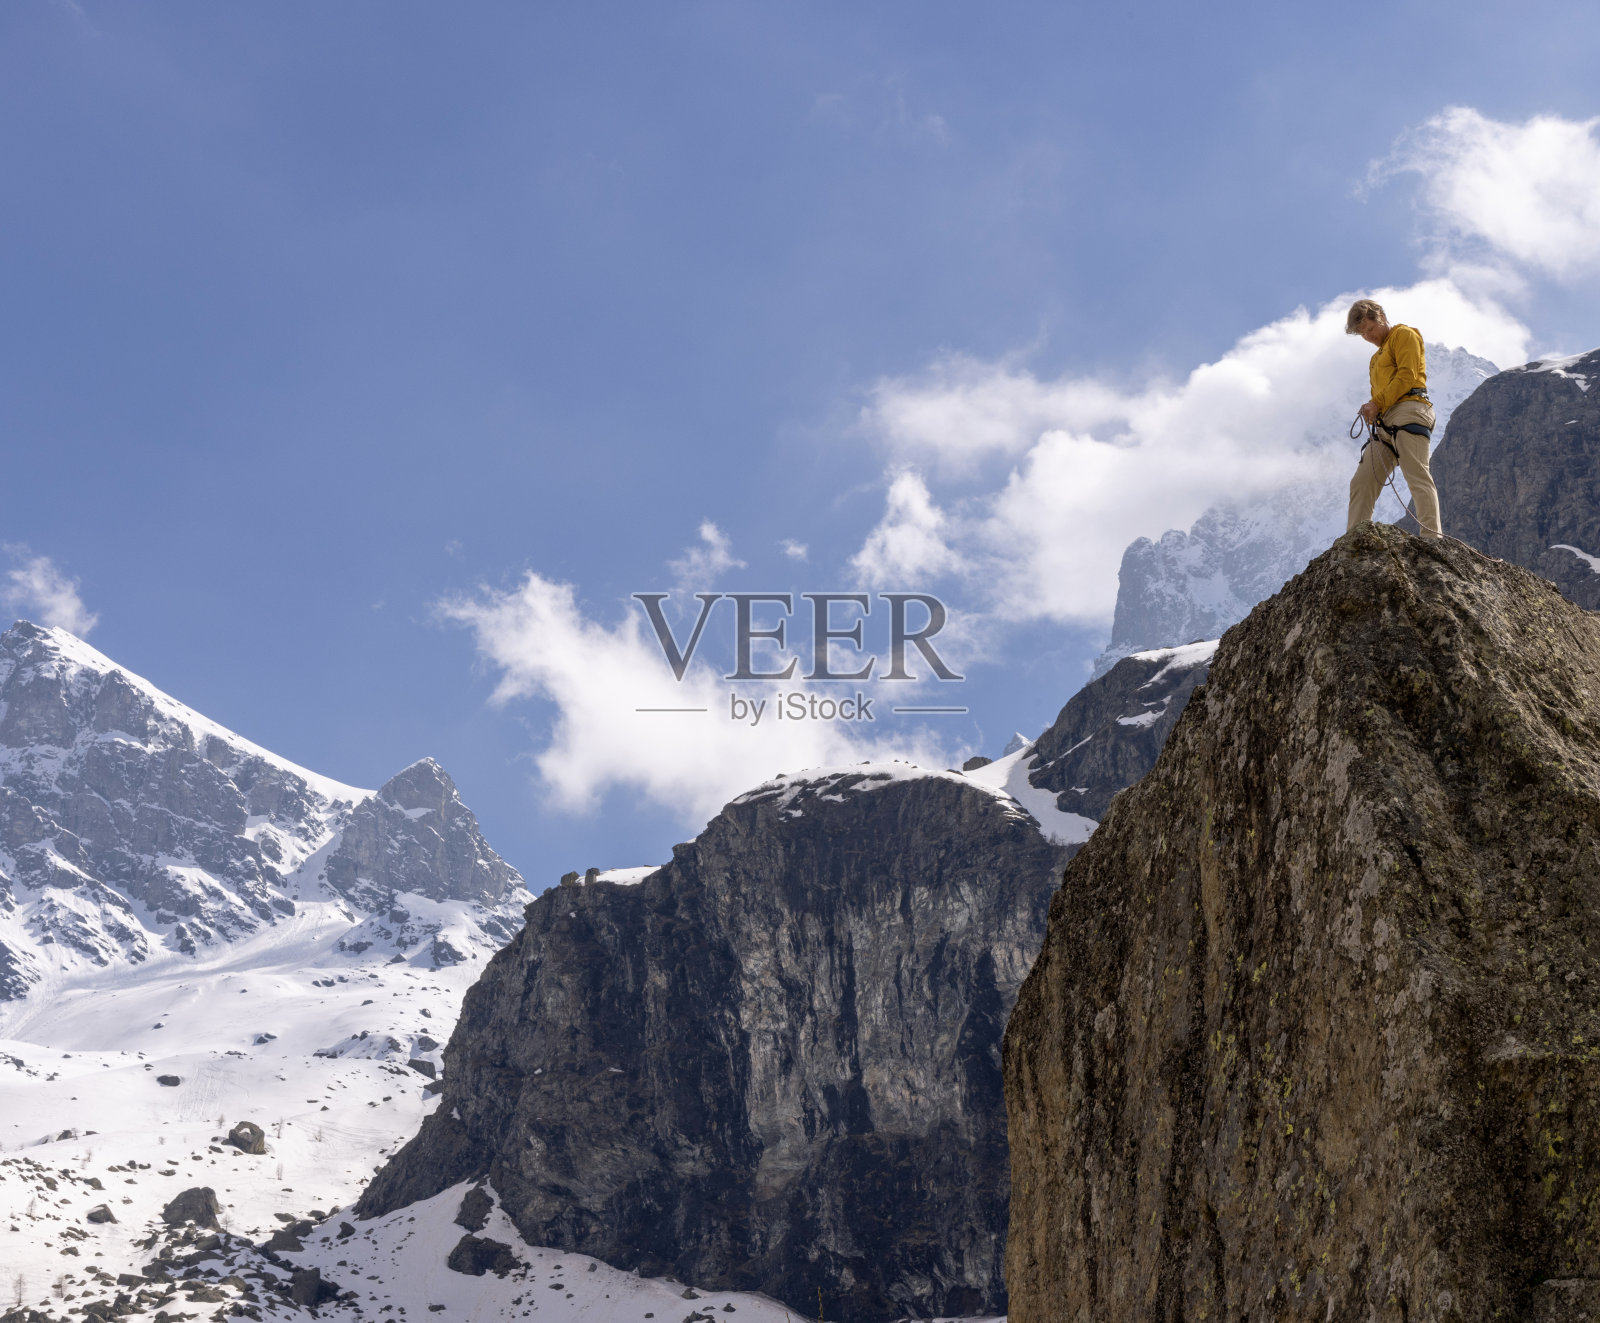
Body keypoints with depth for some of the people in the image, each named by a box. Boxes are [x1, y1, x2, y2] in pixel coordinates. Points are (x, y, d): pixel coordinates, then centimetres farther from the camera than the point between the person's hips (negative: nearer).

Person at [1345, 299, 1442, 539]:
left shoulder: (1404, 335, 6)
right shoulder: (1378, 355, 32)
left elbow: (1407, 375, -7)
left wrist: (1378, 402, -11)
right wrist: (1372, 411, 6)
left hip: (1408, 412, -9)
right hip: (1385, 424, 9)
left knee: (1417, 478, -19)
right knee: (1361, 482, -1)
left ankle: (1432, 539, -29)